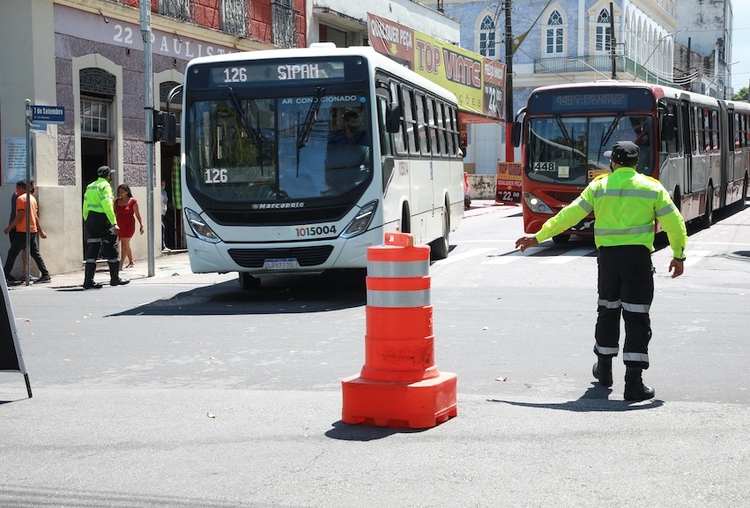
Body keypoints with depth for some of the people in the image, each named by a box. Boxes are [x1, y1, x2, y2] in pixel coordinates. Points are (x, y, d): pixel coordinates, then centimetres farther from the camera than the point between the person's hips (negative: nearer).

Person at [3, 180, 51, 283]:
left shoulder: (20, 198, -9)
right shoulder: (32, 198, 16)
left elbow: (20, 216, -16)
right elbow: (36, 216, 18)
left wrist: (9, 228, -11)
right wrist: (41, 231, 19)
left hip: (23, 231, -8)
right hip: (33, 230, 8)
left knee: (12, 253, 0)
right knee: (35, 254, 7)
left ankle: (6, 274, 2)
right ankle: (46, 275, 1)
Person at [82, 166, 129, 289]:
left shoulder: (90, 187, 16)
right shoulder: (105, 185, -8)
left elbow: (85, 206, 15)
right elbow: (107, 205, -19)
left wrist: (87, 221, 19)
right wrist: (114, 223, -22)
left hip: (90, 219, 7)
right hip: (102, 220, -7)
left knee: (91, 251, 3)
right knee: (111, 250, 7)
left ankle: (88, 281, -4)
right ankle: (115, 279, 17)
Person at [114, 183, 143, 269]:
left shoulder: (133, 201, -7)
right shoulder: (117, 201, 7)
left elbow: (137, 214, -5)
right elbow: (114, 213, 11)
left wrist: (141, 225, -6)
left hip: (129, 225, -6)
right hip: (119, 225, 6)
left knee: (124, 244, -9)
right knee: (126, 244, 13)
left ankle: (121, 264, -12)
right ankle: (131, 262, 25)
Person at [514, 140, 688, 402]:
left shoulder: (598, 187, 3)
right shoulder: (652, 187, 1)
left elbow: (569, 215, 2)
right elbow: (674, 223, 1)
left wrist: (538, 237, 8)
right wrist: (679, 255, 14)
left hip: (607, 256, 2)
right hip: (638, 256, -2)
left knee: (608, 311, 20)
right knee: (637, 317, -1)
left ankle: (604, 368, 33)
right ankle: (634, 382, -6)